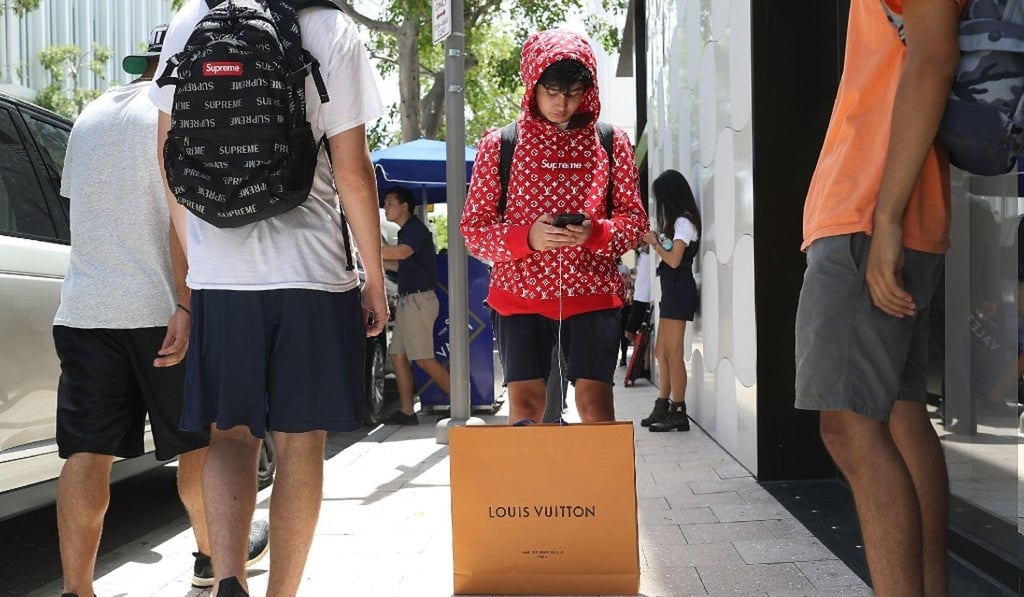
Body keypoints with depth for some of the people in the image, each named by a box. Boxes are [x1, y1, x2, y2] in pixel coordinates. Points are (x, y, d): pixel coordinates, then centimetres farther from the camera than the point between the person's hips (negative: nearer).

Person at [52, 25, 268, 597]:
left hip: (83, 308, 6)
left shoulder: (91, 115, 17)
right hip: (159, 308, -5)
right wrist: (186, 305, -19)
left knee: (87, 450, 0)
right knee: (199, 439, 12)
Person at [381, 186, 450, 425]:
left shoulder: (416, 229, -11)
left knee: (424, 359, -9)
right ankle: (407, 412, 8)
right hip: (407, 301, 10)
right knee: (398, 356, 6)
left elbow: (401, 253, -31)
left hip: (418, 300, -10)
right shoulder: (406, 231, 19)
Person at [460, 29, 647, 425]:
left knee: (595, 400, -6)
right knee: (525, 402, -4)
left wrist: (596, 233, -13)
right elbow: (473, 228, 2)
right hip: (521, 293, 0)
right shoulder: (499, 145, 3)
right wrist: (527, 237, -17)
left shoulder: (612, 143, 6)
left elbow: (635, 218, 9)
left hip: (592, 293, 1)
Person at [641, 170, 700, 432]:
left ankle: (678, 412, -8)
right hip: (671, 291, 10)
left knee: (673, 353, -10)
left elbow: (674, 260, -17)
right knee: (661, 352, 11)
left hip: (679, 290, -10)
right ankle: (663, 408, 16)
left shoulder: (683, 221, -10)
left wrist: (654, 243, -5)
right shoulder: (678, 222, 18)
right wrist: (658, 241, 9)